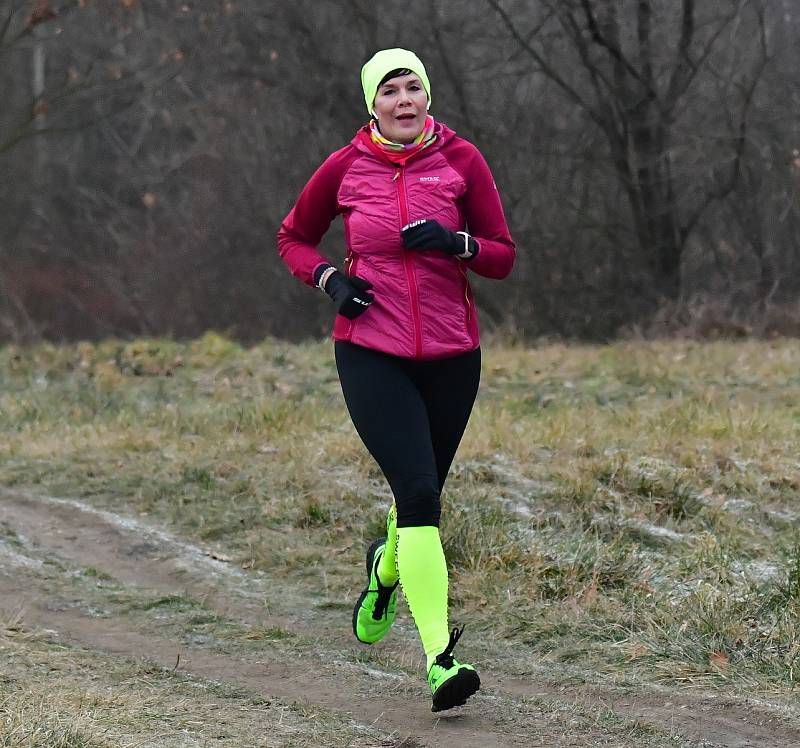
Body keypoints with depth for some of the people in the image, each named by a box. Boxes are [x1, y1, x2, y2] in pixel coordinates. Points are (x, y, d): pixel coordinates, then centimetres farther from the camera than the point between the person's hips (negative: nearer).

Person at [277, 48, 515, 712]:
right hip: (371, 353, -2)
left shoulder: (460, 159, -1)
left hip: (450, 356, 2)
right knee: (418, 490, -17)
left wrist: (454, 242, -18)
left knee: (423, 493, 14)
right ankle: (440, 660, -20)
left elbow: (503, 257, 2)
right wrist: (329, 279, -5)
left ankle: (385, 569, 52)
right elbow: (293, 238, 14)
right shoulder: (345, 168, -1)